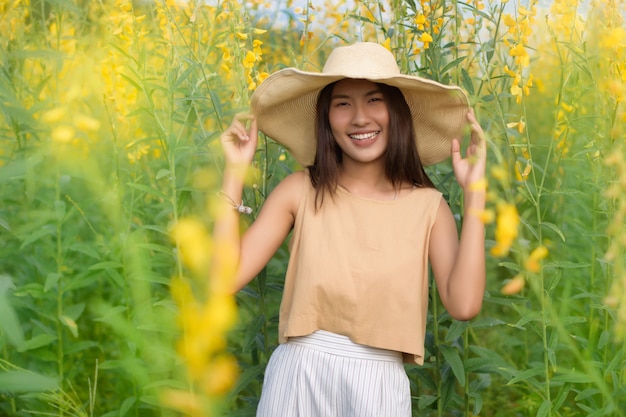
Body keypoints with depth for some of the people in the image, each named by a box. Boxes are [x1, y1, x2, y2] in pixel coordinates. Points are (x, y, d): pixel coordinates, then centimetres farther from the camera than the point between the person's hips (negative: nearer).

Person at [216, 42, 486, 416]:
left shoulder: (428, 206, -2)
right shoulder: (300, 190, -2)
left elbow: (464, 305, -15)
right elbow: (226, 277, -8)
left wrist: (474, 192, -12)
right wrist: (235, 172, -8)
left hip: (379, 387, 0)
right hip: (297, 378, 0)